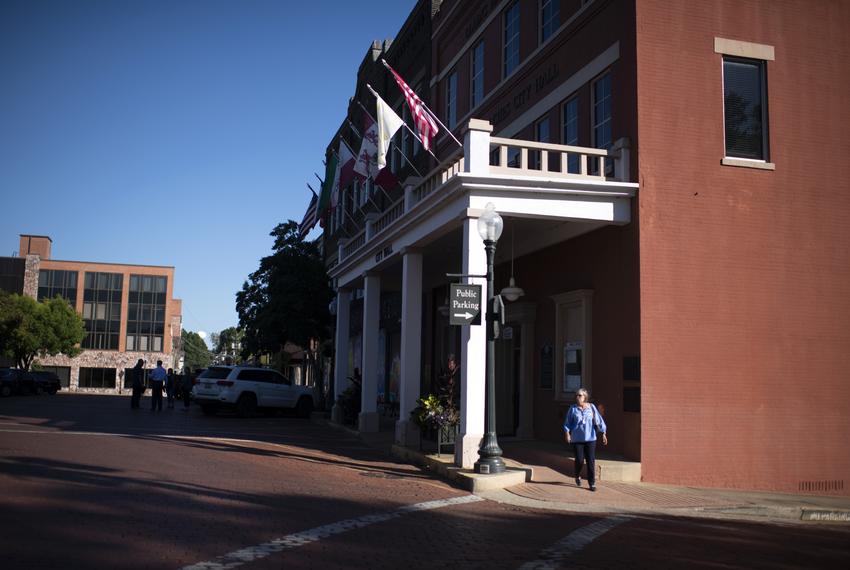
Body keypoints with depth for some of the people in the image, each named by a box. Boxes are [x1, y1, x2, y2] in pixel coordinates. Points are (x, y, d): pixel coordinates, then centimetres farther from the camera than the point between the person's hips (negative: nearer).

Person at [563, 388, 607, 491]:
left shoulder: (591, 407, 2)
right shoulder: (573, 408, 1)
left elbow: (599, 421, 2)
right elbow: (567, 422, 3)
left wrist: (603, 434, -2)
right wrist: (567, 433, -11)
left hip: (590, 438, 0)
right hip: (577, 439, 0)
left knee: (591, 461, -2)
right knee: (579, 460, 0)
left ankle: (592, 483, 6)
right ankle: (577, 476, 30)